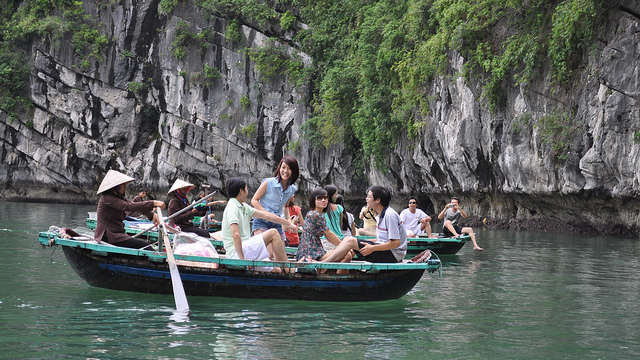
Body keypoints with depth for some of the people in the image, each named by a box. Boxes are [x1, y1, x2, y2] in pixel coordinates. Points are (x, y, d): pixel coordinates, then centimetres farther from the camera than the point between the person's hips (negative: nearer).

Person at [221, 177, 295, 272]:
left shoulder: (243, 207, 19)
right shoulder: (232, 208, -12)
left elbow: (265, 215, 24)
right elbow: (236, 235, -23)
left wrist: (288, 223, 26)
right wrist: (242, 259, -25)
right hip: (236, 253, -10)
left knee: (276, 271, -3)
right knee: (273, 233, -12)